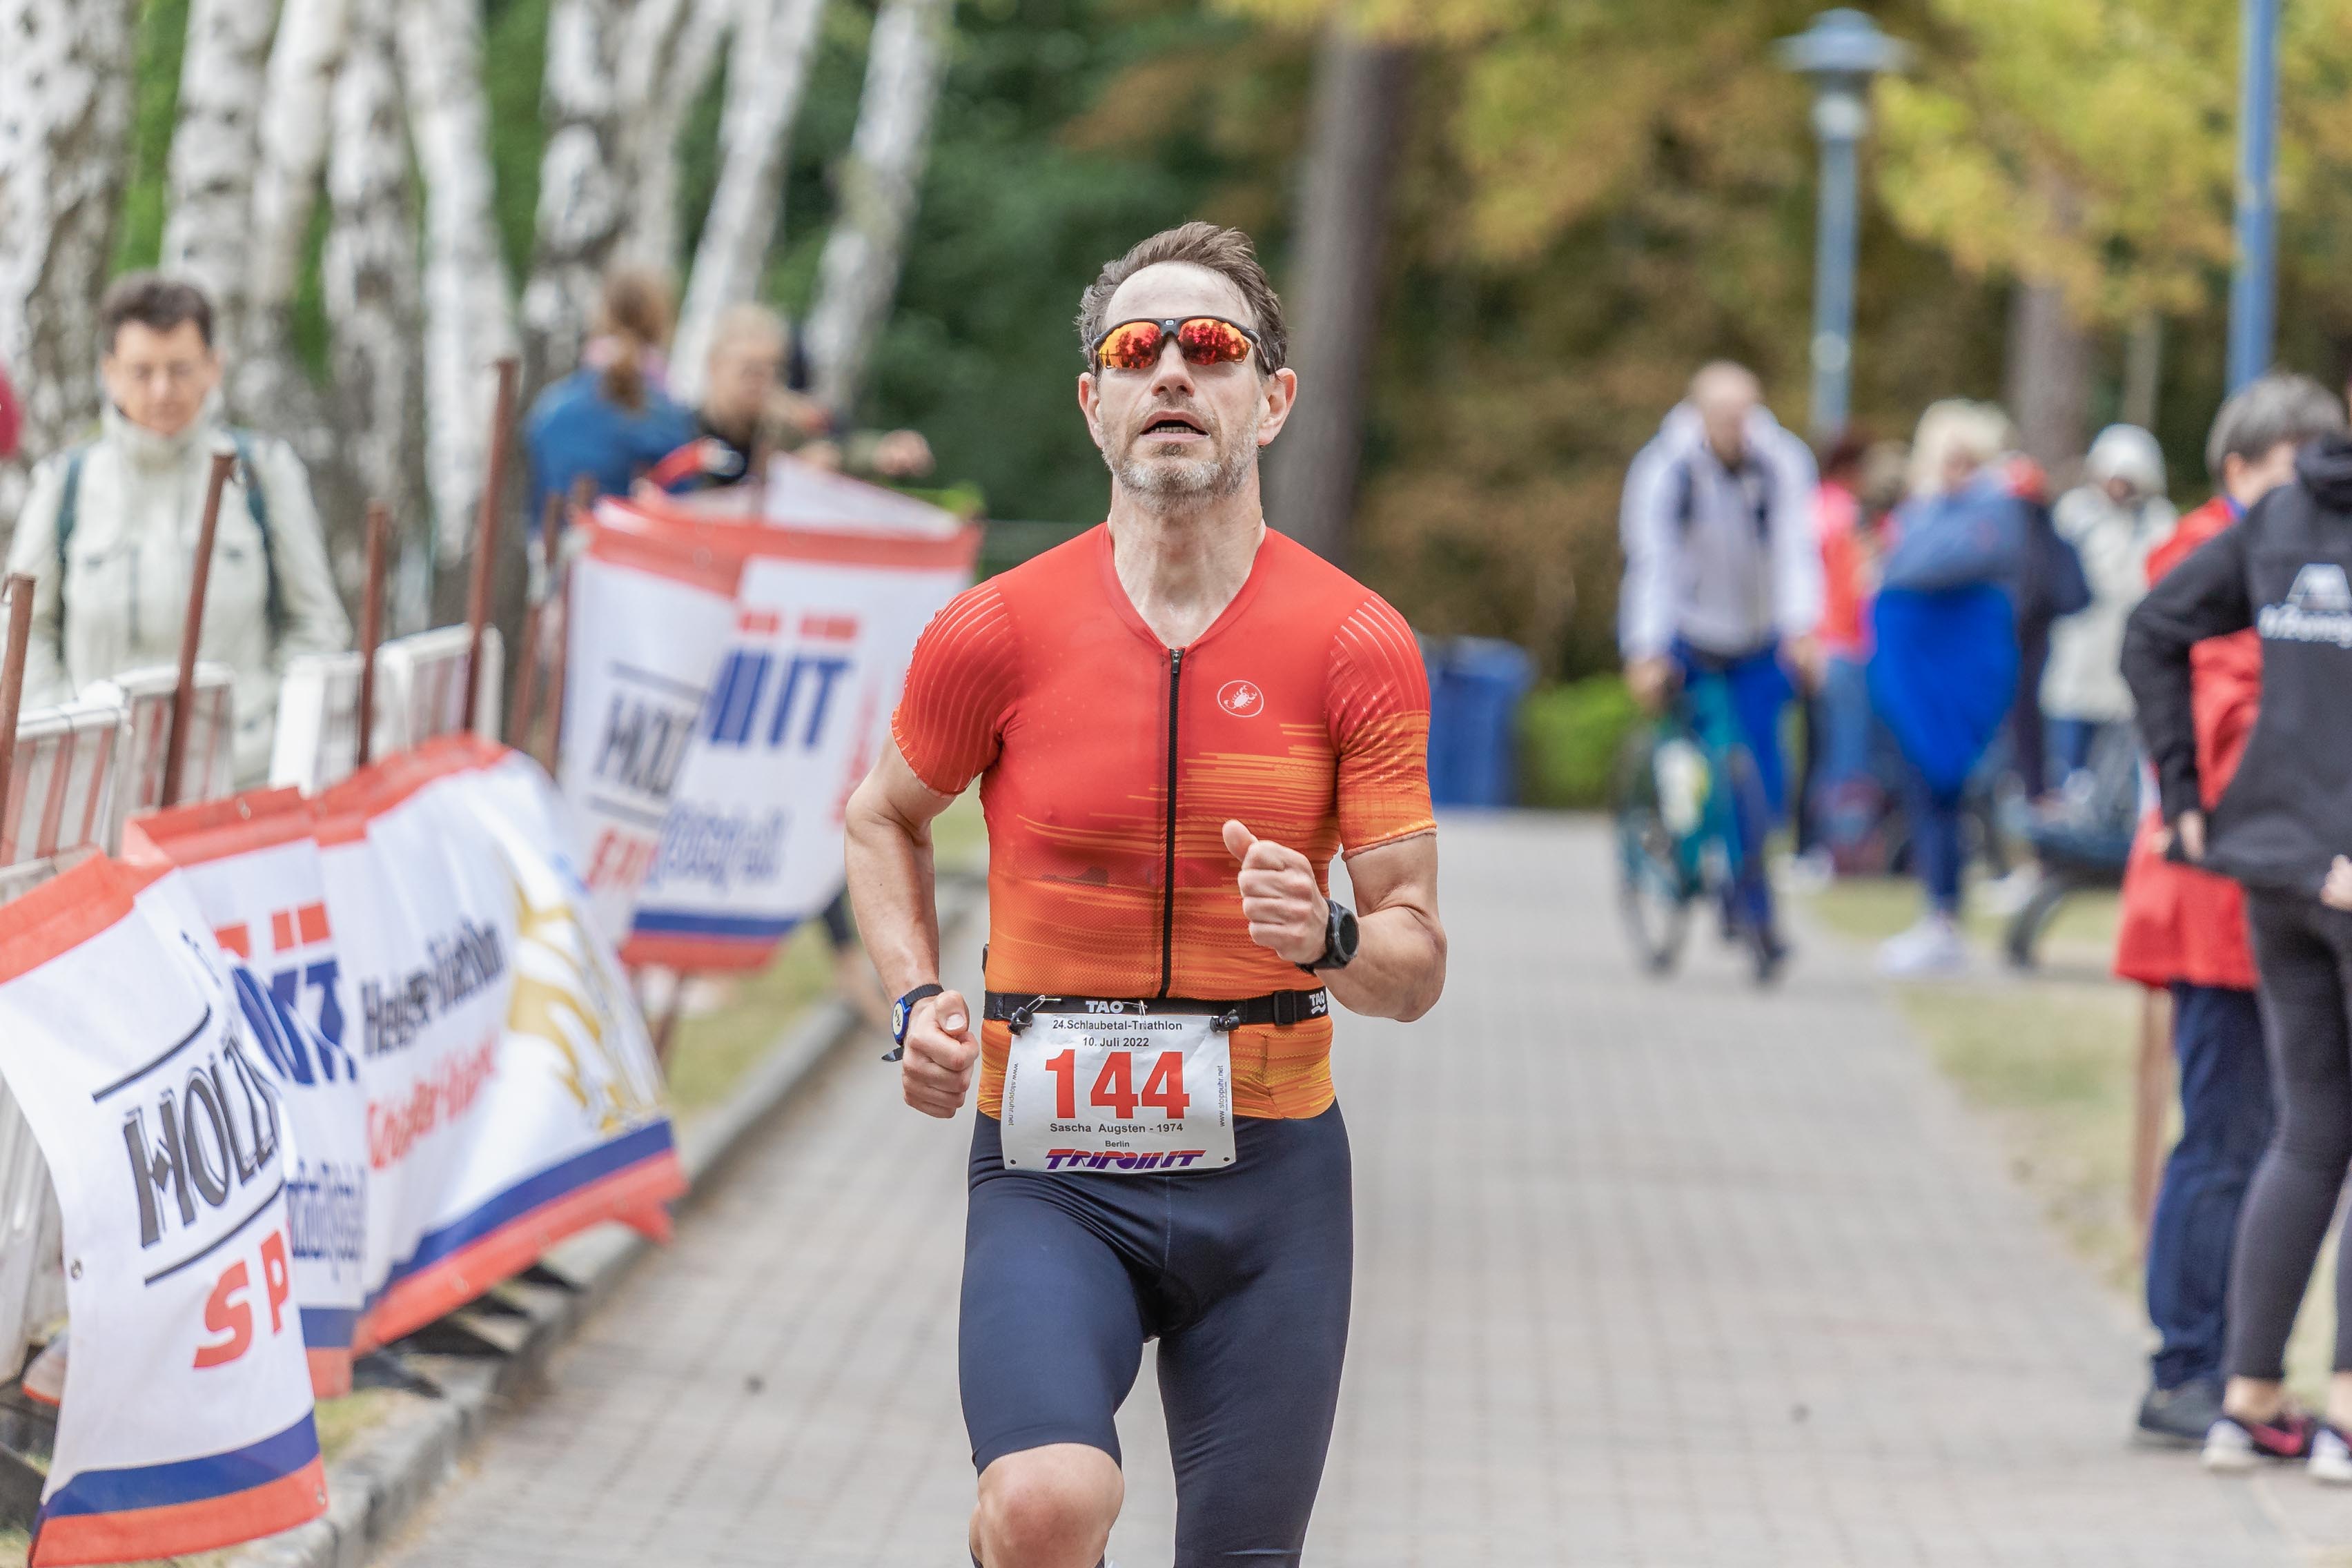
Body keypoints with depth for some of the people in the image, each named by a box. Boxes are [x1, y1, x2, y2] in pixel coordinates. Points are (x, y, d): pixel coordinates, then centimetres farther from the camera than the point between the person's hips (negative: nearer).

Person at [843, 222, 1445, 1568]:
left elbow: (1418, 966, -1)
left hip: (1271, 1168, 2)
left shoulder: (1360, 645, -2)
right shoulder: (999, 633, -2)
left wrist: (1329, 941, -23)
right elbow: (886, 818, 19)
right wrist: (920, 1001, 2)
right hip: (1053, 1168, -1)